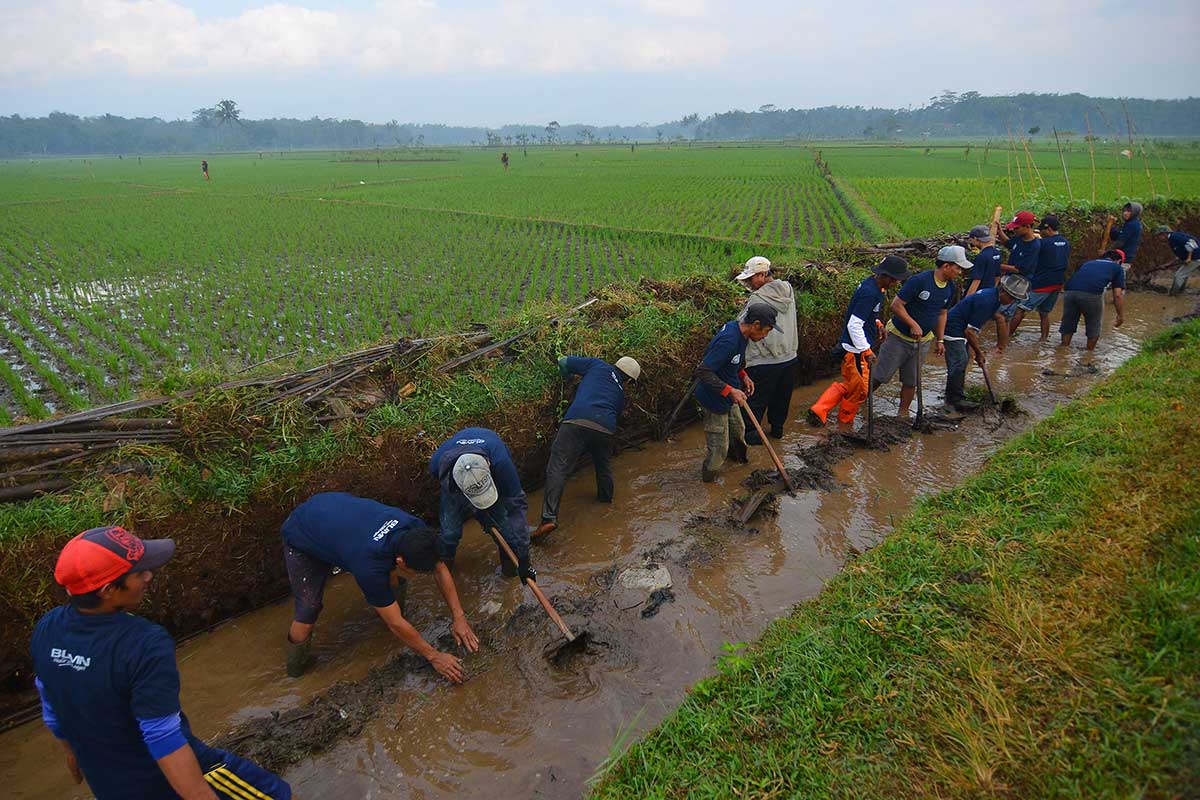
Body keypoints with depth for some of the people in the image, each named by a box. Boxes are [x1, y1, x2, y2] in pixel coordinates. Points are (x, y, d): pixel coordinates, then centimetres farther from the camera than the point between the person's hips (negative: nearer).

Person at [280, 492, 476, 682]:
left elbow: (440, 569, -9)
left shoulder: (415, 529, -26)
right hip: (301, 538, -6)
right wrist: (433, 656, -22)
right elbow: (395, 624, -30)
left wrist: (458, 617, -12)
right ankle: (296, 670, 11)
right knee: (308, 611, -13)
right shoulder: (369, 565, -41)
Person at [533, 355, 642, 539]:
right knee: (604, 465, 32)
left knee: (558, 468, -7)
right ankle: (606, 497, 55)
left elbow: (564, 362, 17)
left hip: (577, 422, -4)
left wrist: (566, 378, 37)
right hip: (605, 427, 4)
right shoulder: (620, 392, 29)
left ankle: (549, 517, -19)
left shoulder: (598, 365, 20)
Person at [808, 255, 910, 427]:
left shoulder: (872, 283, 6)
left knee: (848, 385, 18)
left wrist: (877, 323, 9)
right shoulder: (870, 293, -25)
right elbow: (854, 325, -27)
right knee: (858, 389, 6)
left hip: (859, 346, 10)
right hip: (856, 349, -10)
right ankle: (845, 424, 26)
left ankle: (818, 411, 15)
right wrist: (867, 351, -24)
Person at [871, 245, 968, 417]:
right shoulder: (919, 280, -22)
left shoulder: (949, 287, 1)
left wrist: (939, 340, 13)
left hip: (921, 341, 6)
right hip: (899, 337, -6)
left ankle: (903, 413, 24)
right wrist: (913, 325, -23)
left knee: (911, 382, 10)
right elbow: (896, 305, -21)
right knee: (881, 376, -3)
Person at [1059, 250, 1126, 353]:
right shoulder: (1117, 268, 24)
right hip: (1092, 294, -3)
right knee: (1094, 326, 18)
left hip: (1070, 291, 3)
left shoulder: (1088, 263, 36)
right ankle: (1089, 352, 29)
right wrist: (1121, 316, 25)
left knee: (1067, 323, 21)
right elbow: (1118, 295, 16)